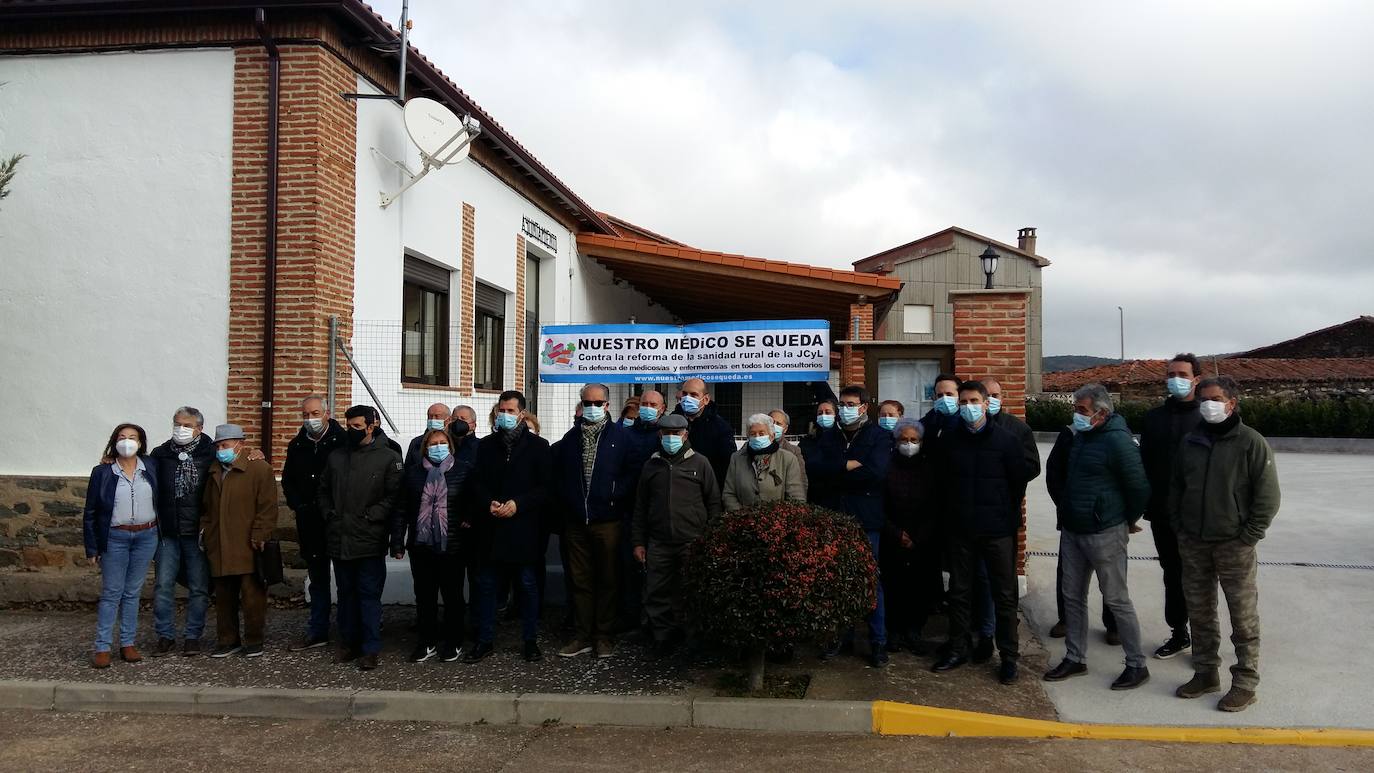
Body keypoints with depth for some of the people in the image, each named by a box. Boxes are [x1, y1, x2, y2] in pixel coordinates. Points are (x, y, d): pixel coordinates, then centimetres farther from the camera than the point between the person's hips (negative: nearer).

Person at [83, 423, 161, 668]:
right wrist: (92, 548, -1)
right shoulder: (102, 472, -2)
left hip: (146, 537, 2)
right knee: (111, 594, 1)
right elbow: (90, 512, 1)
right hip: (115, 538, -2)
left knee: (133, 593, 10)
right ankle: (102, 648, 7)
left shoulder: (151, 468, 3)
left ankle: (128, 643, 17)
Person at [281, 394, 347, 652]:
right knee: (317, 578, 14)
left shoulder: (342, 442, -9)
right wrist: (298, 506, 8)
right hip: (309, 524, 5)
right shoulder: (297, 446, 10)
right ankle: (317, 631, 21)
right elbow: (288, 481, 21)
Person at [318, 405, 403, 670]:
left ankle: (370, 649, 7)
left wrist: (369, 516, -15)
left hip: (370, 540, -5)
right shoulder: (336, 456, 12)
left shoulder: (389, 458, -5)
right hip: (339, 539, 5)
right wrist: (329, 514, 7)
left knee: (369, 594, 0)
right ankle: (348, 643, 26)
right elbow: (323, 490, 21)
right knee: (346, 593, 15)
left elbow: (394, 496, -10)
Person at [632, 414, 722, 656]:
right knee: (656, 595, 2)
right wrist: (638, 541, 10)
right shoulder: (651, 465, 12)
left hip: (693, 543, -2)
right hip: (659, 543, 3)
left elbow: (713, 502, 5)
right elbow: (640, 507, 15)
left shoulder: (700, 463, 4)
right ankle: (664, 639, 15)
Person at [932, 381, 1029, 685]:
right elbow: (941, 477, 12)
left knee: (1004, 593, 3)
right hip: (959, 528, 3)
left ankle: (1009, 655, 14)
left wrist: (1007, 514, 4)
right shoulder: (949, 440, 4)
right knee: (958, 591, 11)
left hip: (997, 530, -2)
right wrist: (954, 510, 8)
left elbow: (1019, 480, 2)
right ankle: (957, 649, 23)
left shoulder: (1005, 440, -4)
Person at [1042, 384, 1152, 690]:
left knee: (1116, 600, 1)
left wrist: (1128, 521, -2)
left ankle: (1137, 665, 13)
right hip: (1072, 530, 9)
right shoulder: (1080, 436, 8)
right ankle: (1075, 658, 25)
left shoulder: (1117, 440, -19)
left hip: (1104, 533, -8)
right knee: (1073, 596, 13)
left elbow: (1139, 486, -15)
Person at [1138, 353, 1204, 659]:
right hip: (1162, 512, 4)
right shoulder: (1153, 417, 7)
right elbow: (1144, 463, 8)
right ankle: (1178, 633, 25)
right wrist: (1146, 505, 3)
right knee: (1172, 573, 13)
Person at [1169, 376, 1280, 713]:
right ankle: (1205, 673, 27)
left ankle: (1245, 684, 13)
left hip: (1234, 545, -5)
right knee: (1199, 612, 14)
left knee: (1244, 618, 2)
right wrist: (1179, 528, 8)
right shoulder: (1190, 442, 8)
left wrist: (1247, 537, -12)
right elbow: (1175, 487, 16)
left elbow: (1268, 496, -9)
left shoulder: (1251, 443, -8)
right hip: (1193, 544, 5)